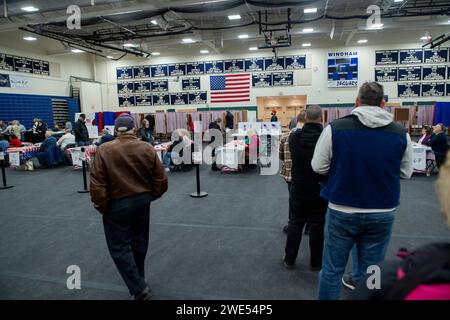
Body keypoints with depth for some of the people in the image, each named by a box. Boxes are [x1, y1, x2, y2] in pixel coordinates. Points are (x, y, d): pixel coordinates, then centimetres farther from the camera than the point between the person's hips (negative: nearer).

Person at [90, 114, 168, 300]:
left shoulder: (104, 150, -12)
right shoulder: (147, 148, -4)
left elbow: (97, 184, -15)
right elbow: (161, 179, -2)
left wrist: (102, 206, -1)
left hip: (117, 204, -4)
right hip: (143, 201, 4)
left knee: (119, 247, 9)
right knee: (139, 242, 20)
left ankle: (139, 289, 7)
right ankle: (139, 280, 39)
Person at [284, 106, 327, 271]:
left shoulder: (294, 137, -9)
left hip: (298, 189, 2)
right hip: (320, 191, -2)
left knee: (295, 223, 15)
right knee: (317, 226, 11)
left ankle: (289, 259, 25)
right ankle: (316, 262, 23)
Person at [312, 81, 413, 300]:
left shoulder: (335, 128, -12)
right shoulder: (401, 133, -4)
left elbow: (318, 167, -6)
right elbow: (405, 173, 7)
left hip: (342, 212, -2)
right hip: (383, 214, 2)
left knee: (332, 269, 13)